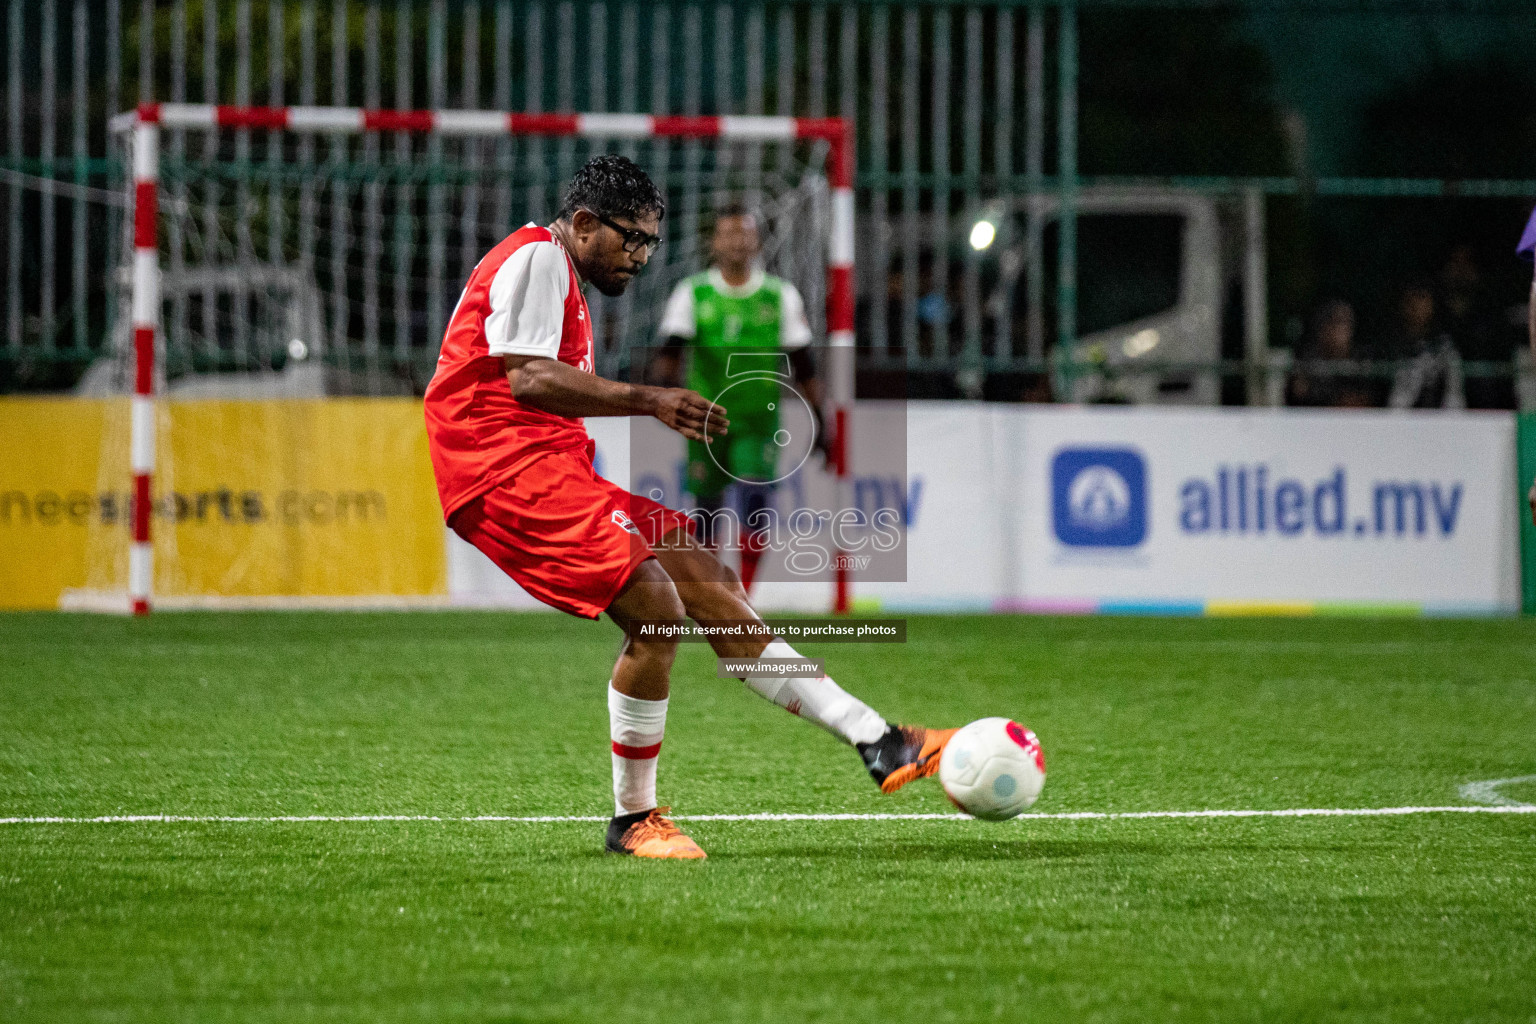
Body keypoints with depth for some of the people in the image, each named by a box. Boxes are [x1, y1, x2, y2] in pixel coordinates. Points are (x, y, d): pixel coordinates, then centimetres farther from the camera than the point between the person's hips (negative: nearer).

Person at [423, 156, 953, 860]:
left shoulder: (563, 279, 26)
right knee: (656, 610, -20)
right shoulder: (537, 257, -7)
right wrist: (648, 400, -25)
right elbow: (527, 379, -20)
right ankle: (633, 820, -6)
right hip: (506, 467, -11)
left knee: (710, 584, 2)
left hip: (549, 470, 11)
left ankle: (878, 744, -2)